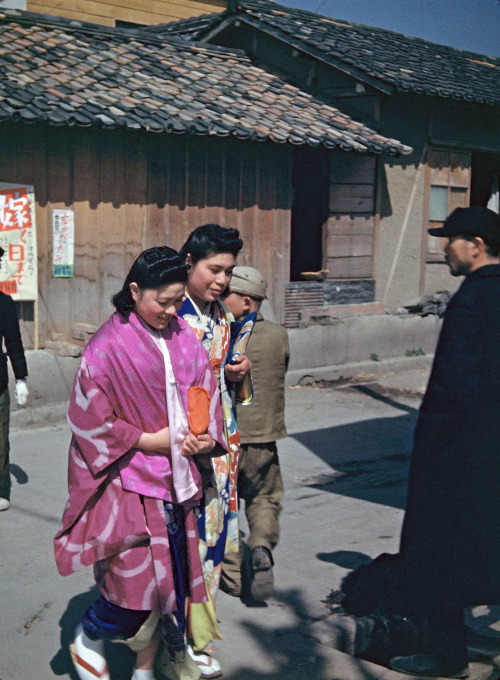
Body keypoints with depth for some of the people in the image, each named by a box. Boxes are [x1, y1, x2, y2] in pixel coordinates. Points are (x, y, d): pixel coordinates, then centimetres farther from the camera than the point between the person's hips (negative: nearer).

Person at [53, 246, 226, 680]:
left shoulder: (183, 338, 6)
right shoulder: (106, 349, -12)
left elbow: (206, 392, 14)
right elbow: (91, 422, -12)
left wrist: (205, 437, -5)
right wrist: (153, 440, -12)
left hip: (175, 480, 6)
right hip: (130, 484, -6)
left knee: (170, 578, 9)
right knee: (139, 581, -7)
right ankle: (87, 642, 23)